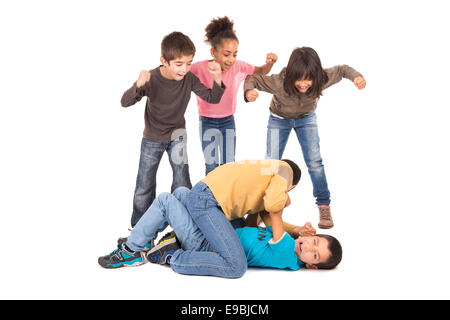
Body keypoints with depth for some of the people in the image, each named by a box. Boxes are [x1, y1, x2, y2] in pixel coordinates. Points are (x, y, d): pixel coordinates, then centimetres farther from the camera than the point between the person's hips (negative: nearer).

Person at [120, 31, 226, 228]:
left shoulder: (189, 79, -18)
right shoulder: (151, 79, -25)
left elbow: (213, 98, -12)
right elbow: (125, 102, -29)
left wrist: (217, 79, -32)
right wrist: (138, 86, -50)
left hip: (176, 134, 1)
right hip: (152, 138, -1)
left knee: (182, 185, -2)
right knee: (144, 186, 8)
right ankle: (139, 227, 28)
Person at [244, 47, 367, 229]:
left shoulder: (322, 78, -32)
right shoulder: (279, 82, -38)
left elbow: (342, 69, -14)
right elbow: (253, 79, -27)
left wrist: (356, 76, -34)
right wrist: (248, 92, -50)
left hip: (306, 118, 1)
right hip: (279, 119, -1)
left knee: (314, 162, -8)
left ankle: (324, 205, 4)